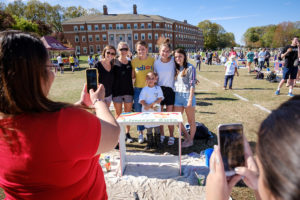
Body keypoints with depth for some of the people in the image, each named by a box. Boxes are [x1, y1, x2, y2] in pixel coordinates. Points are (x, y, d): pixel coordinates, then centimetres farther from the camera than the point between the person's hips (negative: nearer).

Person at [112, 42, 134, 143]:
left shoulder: (130, 63, 7)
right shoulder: (114, 62, -1)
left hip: (128, 91, 2)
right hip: (117, 92, -2)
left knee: (128, 114, 10)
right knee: (118, 114, 7)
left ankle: (127, 133, 24)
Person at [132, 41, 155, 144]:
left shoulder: (152, 60, -3)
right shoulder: (134, 61, -2)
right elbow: (132, 76, 5)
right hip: (138, 89, 1)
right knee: (138, 111, 7)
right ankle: (140, 133, 22)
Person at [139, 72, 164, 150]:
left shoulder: (158, 88, 0)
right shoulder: (144, 89, -1)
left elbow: (160, 98, -8)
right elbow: (141, 100, -7)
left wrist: (150, 104, -19)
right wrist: (151, 106, -18)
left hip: (157, 111, 0)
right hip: (147, 112, 0)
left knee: (157, 126, 8)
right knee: (148, 127, 7)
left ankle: (157, 142, 23)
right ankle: (150, 142, 21)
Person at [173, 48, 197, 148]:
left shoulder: (190, 68, -7)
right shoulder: (176, 68, 12)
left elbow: (192, 84, -11)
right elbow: (174, 83, 12)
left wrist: (190, 100, -16)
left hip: (187, 95, -6)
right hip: (177, 95, 7)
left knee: (191, 120, 7)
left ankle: (191, 140, 23)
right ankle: (187, 137, 28)